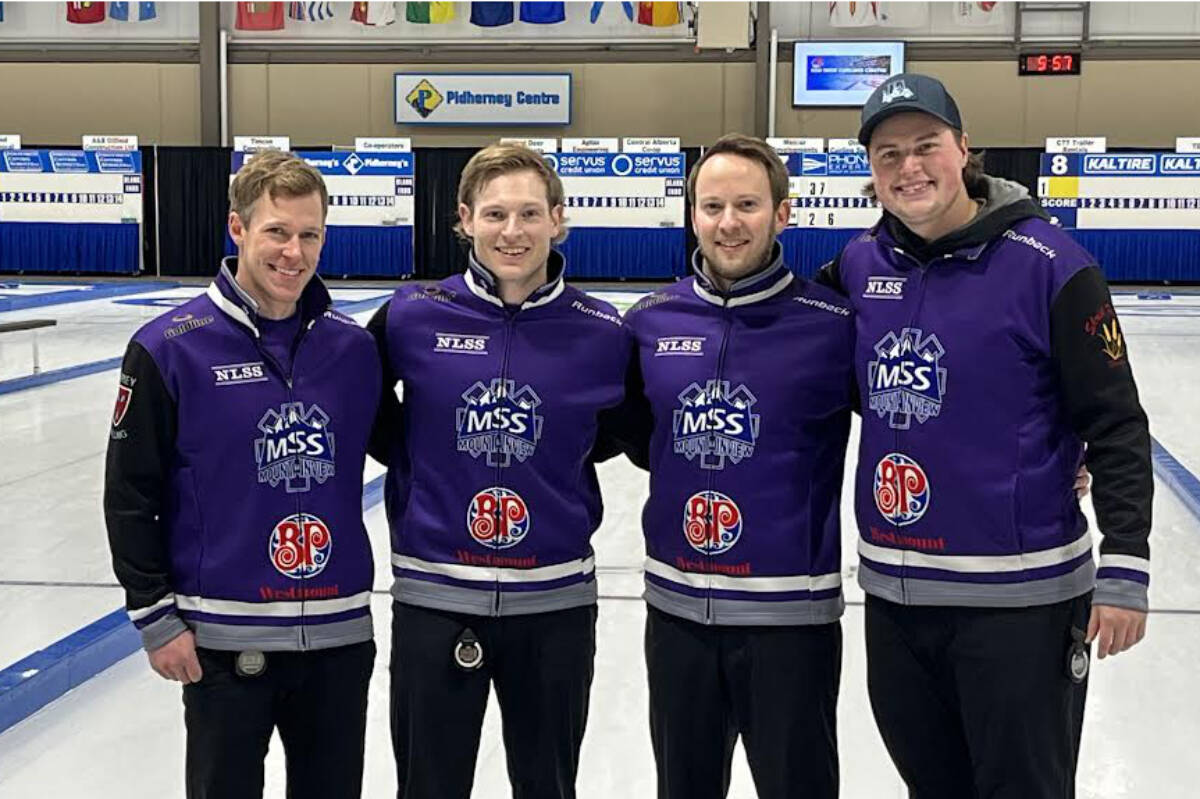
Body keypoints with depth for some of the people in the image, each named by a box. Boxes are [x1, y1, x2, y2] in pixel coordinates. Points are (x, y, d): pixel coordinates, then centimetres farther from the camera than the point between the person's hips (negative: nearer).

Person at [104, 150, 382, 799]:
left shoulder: (354, 347, 2)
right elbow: (130, 495, -5)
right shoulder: (169, 349, -8)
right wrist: (156, 617, -6)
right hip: (223, 639, -3)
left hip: (339, 632, 4)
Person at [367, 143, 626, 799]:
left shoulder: (600, 331, -6)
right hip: (434, 598, 0)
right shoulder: (412, 316, -7)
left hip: (555, 603, 1)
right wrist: (421, 467, 2)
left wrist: (560, 458, -2)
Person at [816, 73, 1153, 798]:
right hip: (893, 592, 5)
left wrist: (1125, 565, -12)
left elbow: (1116, 425, -9)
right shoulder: (861, 265, 3)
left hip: (1018, 594, -5)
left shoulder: (1048, 263, -11)